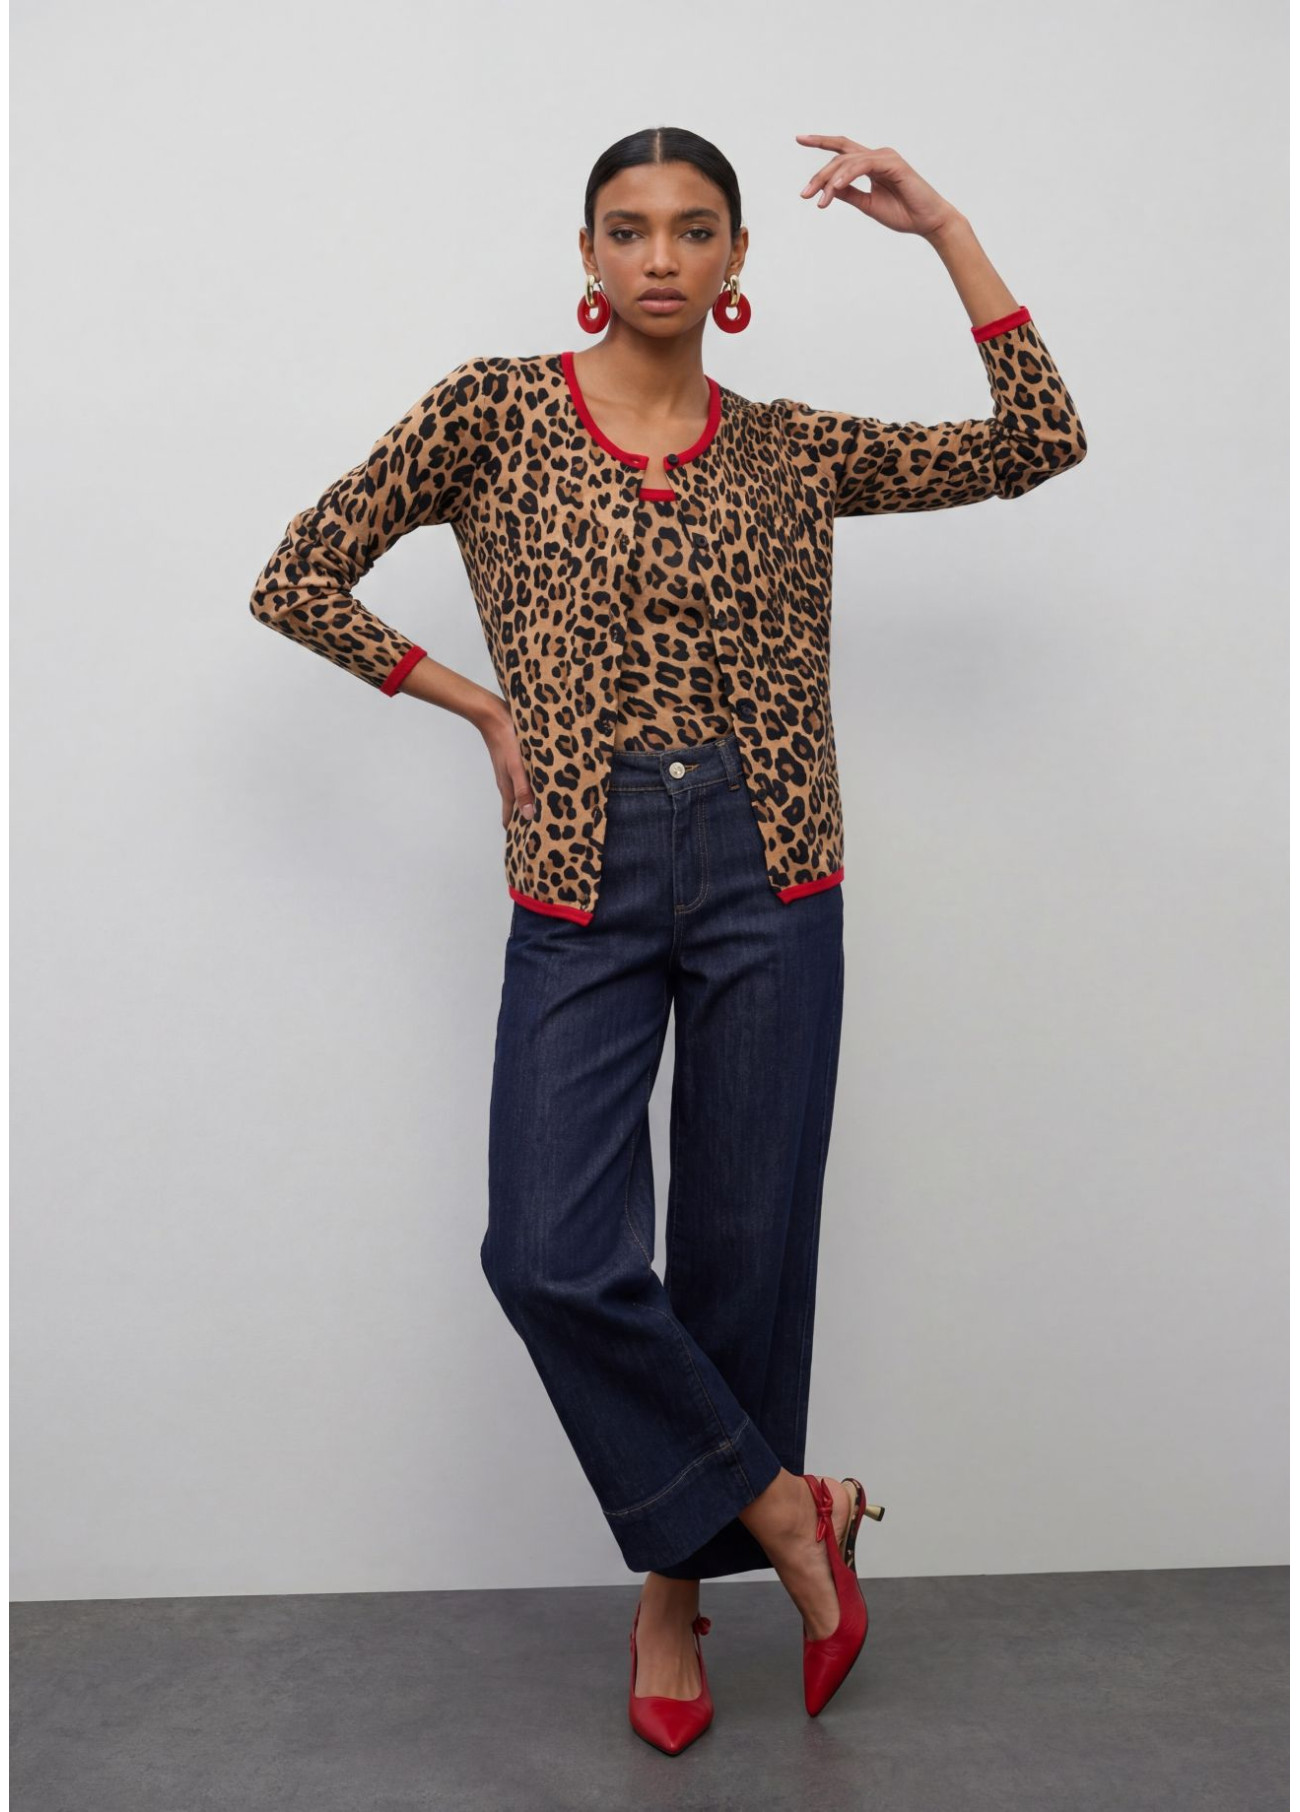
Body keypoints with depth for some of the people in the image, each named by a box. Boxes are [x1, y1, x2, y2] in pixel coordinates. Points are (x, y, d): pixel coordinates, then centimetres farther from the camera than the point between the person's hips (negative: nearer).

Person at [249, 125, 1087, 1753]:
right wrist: (483, 704, 0)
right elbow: (297, 579, 5)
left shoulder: (797, 449, 9)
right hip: (584, 884, -1)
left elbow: (1039, 444, 6)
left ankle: (677, 1581, 28)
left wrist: (943, 230, 3)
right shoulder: (494, 410, 4)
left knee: (743, 1248, 5)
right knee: (551, 1256, -11)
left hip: (769, 882, 1)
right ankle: (785, 1504, 14)